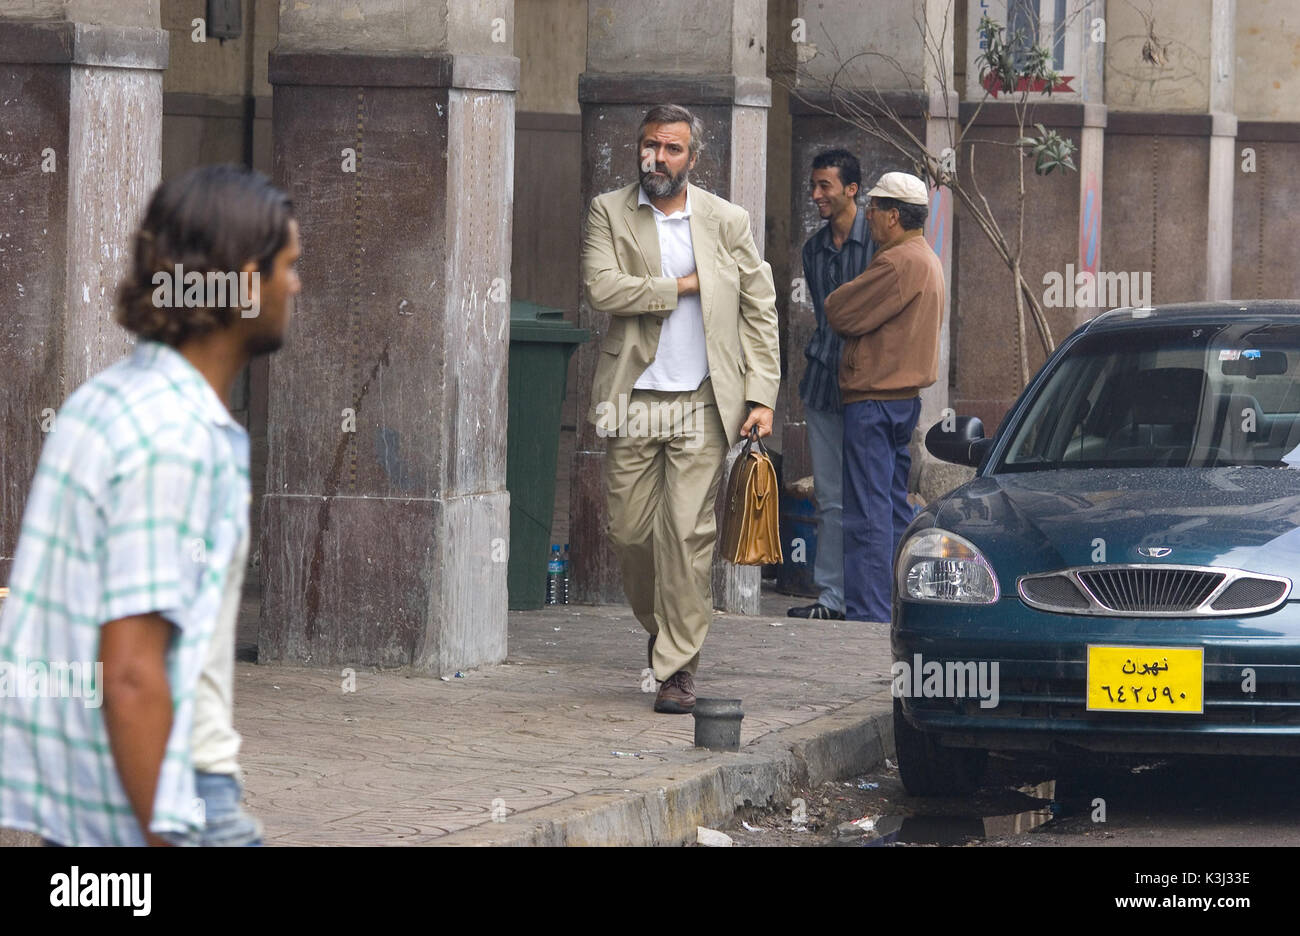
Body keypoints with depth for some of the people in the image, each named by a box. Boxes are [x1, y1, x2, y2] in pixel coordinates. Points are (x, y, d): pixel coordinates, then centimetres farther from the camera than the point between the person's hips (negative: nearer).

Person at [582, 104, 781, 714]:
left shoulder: (727, 222, 8)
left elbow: (760, 311, 9)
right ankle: (658, 624, 31)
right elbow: (600, 288, -10)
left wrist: (762, 395, 0)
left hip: (703, 405, -1)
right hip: (632, 403, 1)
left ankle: (678, 667, -3)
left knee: (689, 533, -8)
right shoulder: (609, 213, 6)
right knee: (629, 531, 3)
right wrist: (684, 285, -8)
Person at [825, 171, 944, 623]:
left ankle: (867, 611, -9)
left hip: (874, 400, -11)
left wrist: (833, 301, 6)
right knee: (895, 506, 15)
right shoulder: (927, 260, 17)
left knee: (868, 512, -9)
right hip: (906, 395, 11)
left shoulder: (898, 263, -17)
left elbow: (841, 313, -14)